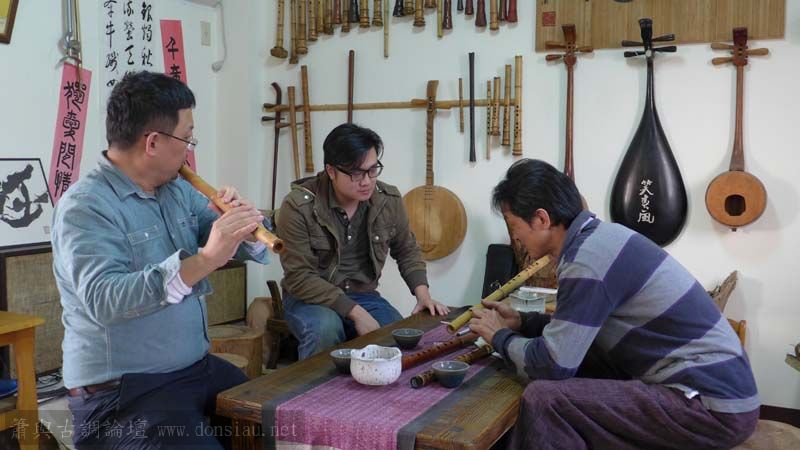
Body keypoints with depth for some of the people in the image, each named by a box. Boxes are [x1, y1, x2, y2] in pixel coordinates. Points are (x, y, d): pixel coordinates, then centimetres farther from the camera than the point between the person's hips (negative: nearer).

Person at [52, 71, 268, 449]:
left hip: (200, 369, 7)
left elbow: (252, 247, 10)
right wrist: (203, 259, -37)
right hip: (120, 391, -7)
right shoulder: (86, 206, -14)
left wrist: (244, 227, -14)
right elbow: (102, 300, -29)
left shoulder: (178, 190, 9)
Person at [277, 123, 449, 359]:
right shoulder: (298, 207, -20)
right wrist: (355, 313, -27)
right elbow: (300, 277, -21)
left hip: (363, 295, 3)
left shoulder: (389, 200, -6)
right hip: (311, 298, -3)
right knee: (326, 327, -34)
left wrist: (422, 293, -6)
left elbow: (407, 250, 11)